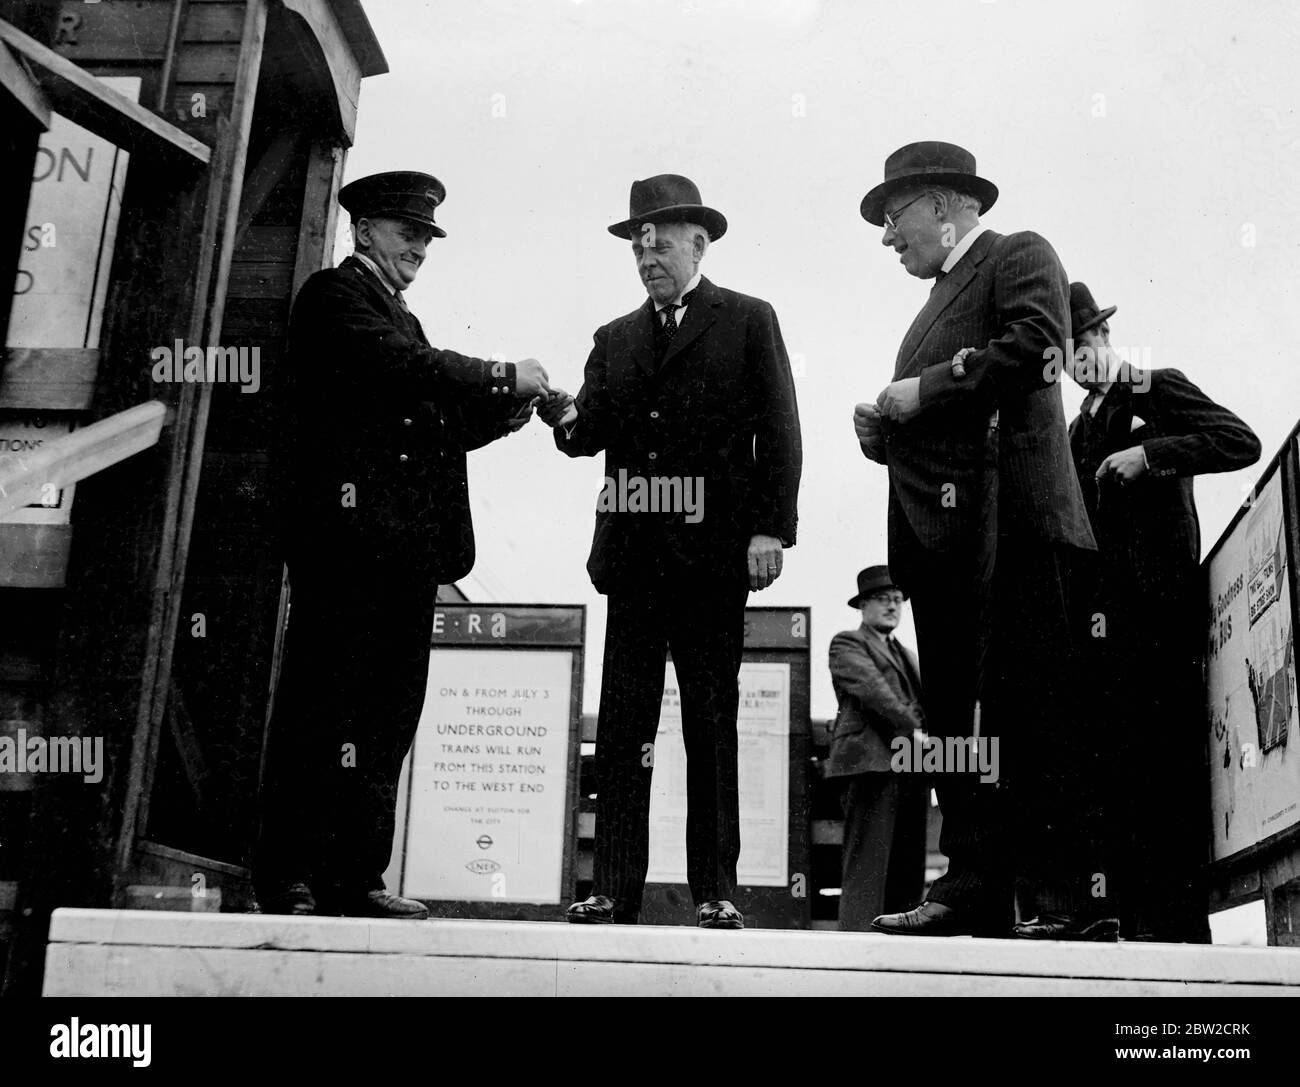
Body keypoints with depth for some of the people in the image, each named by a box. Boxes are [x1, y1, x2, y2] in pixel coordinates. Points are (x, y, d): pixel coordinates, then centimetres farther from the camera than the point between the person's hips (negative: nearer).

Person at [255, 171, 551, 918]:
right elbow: (405, 368, -15)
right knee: (324, 707, -6)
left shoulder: (402, 317, 27)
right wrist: (505, 377, -10)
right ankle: (287, 878, 1)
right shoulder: (333, 295, 1)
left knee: (388, 715, 6)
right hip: (348, 533, -8)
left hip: (407, 548, 9)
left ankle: (357, 876, 11)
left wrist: (501, 415, 6)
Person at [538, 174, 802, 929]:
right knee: (622, 726, 2)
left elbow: (779, 433, 0)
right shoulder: (616, 339, 18)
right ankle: (616, 887, 7)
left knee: (712, 725, 3)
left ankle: (716, 889, 9)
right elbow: (591, 435, 8)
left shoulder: (748, 322, 7)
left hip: (712, 553, -3)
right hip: (633, 552, 4)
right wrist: (566, 415, -15)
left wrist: (771, 529, -10)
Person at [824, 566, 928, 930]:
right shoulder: (847, 644, 6)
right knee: (868, 862, -12)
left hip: (911, 767, 8)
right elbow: (873, 691, -10)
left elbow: (922, 704, 21)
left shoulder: (907, 654, 30)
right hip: (871, 762, -7)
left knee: (908, 867, 4)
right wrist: (913, 730, -20)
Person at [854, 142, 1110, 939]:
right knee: (958, 722, 4)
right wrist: (884, 430, 9)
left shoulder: (1020, 255, 5)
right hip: (942, 535, 9)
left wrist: (924, 391, -9)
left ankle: (1072, 899, -6)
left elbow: (1033, 348, -15)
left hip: (1008, 521, -9)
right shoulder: (942, 297, 29)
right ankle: (977, 891, 7)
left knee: (1035, 711, -10)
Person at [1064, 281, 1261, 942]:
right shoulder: (1080, 429, 24)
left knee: (1166, 754, -9)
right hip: (1105, 612, 7)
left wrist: (1149, 453, -15)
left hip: (1160, 600, -7)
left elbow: (1241, 442, -8)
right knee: (1121, 762, 3)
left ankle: (1180, 921, -6)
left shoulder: (1159, 391, 6)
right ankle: (1138, 919, 5)